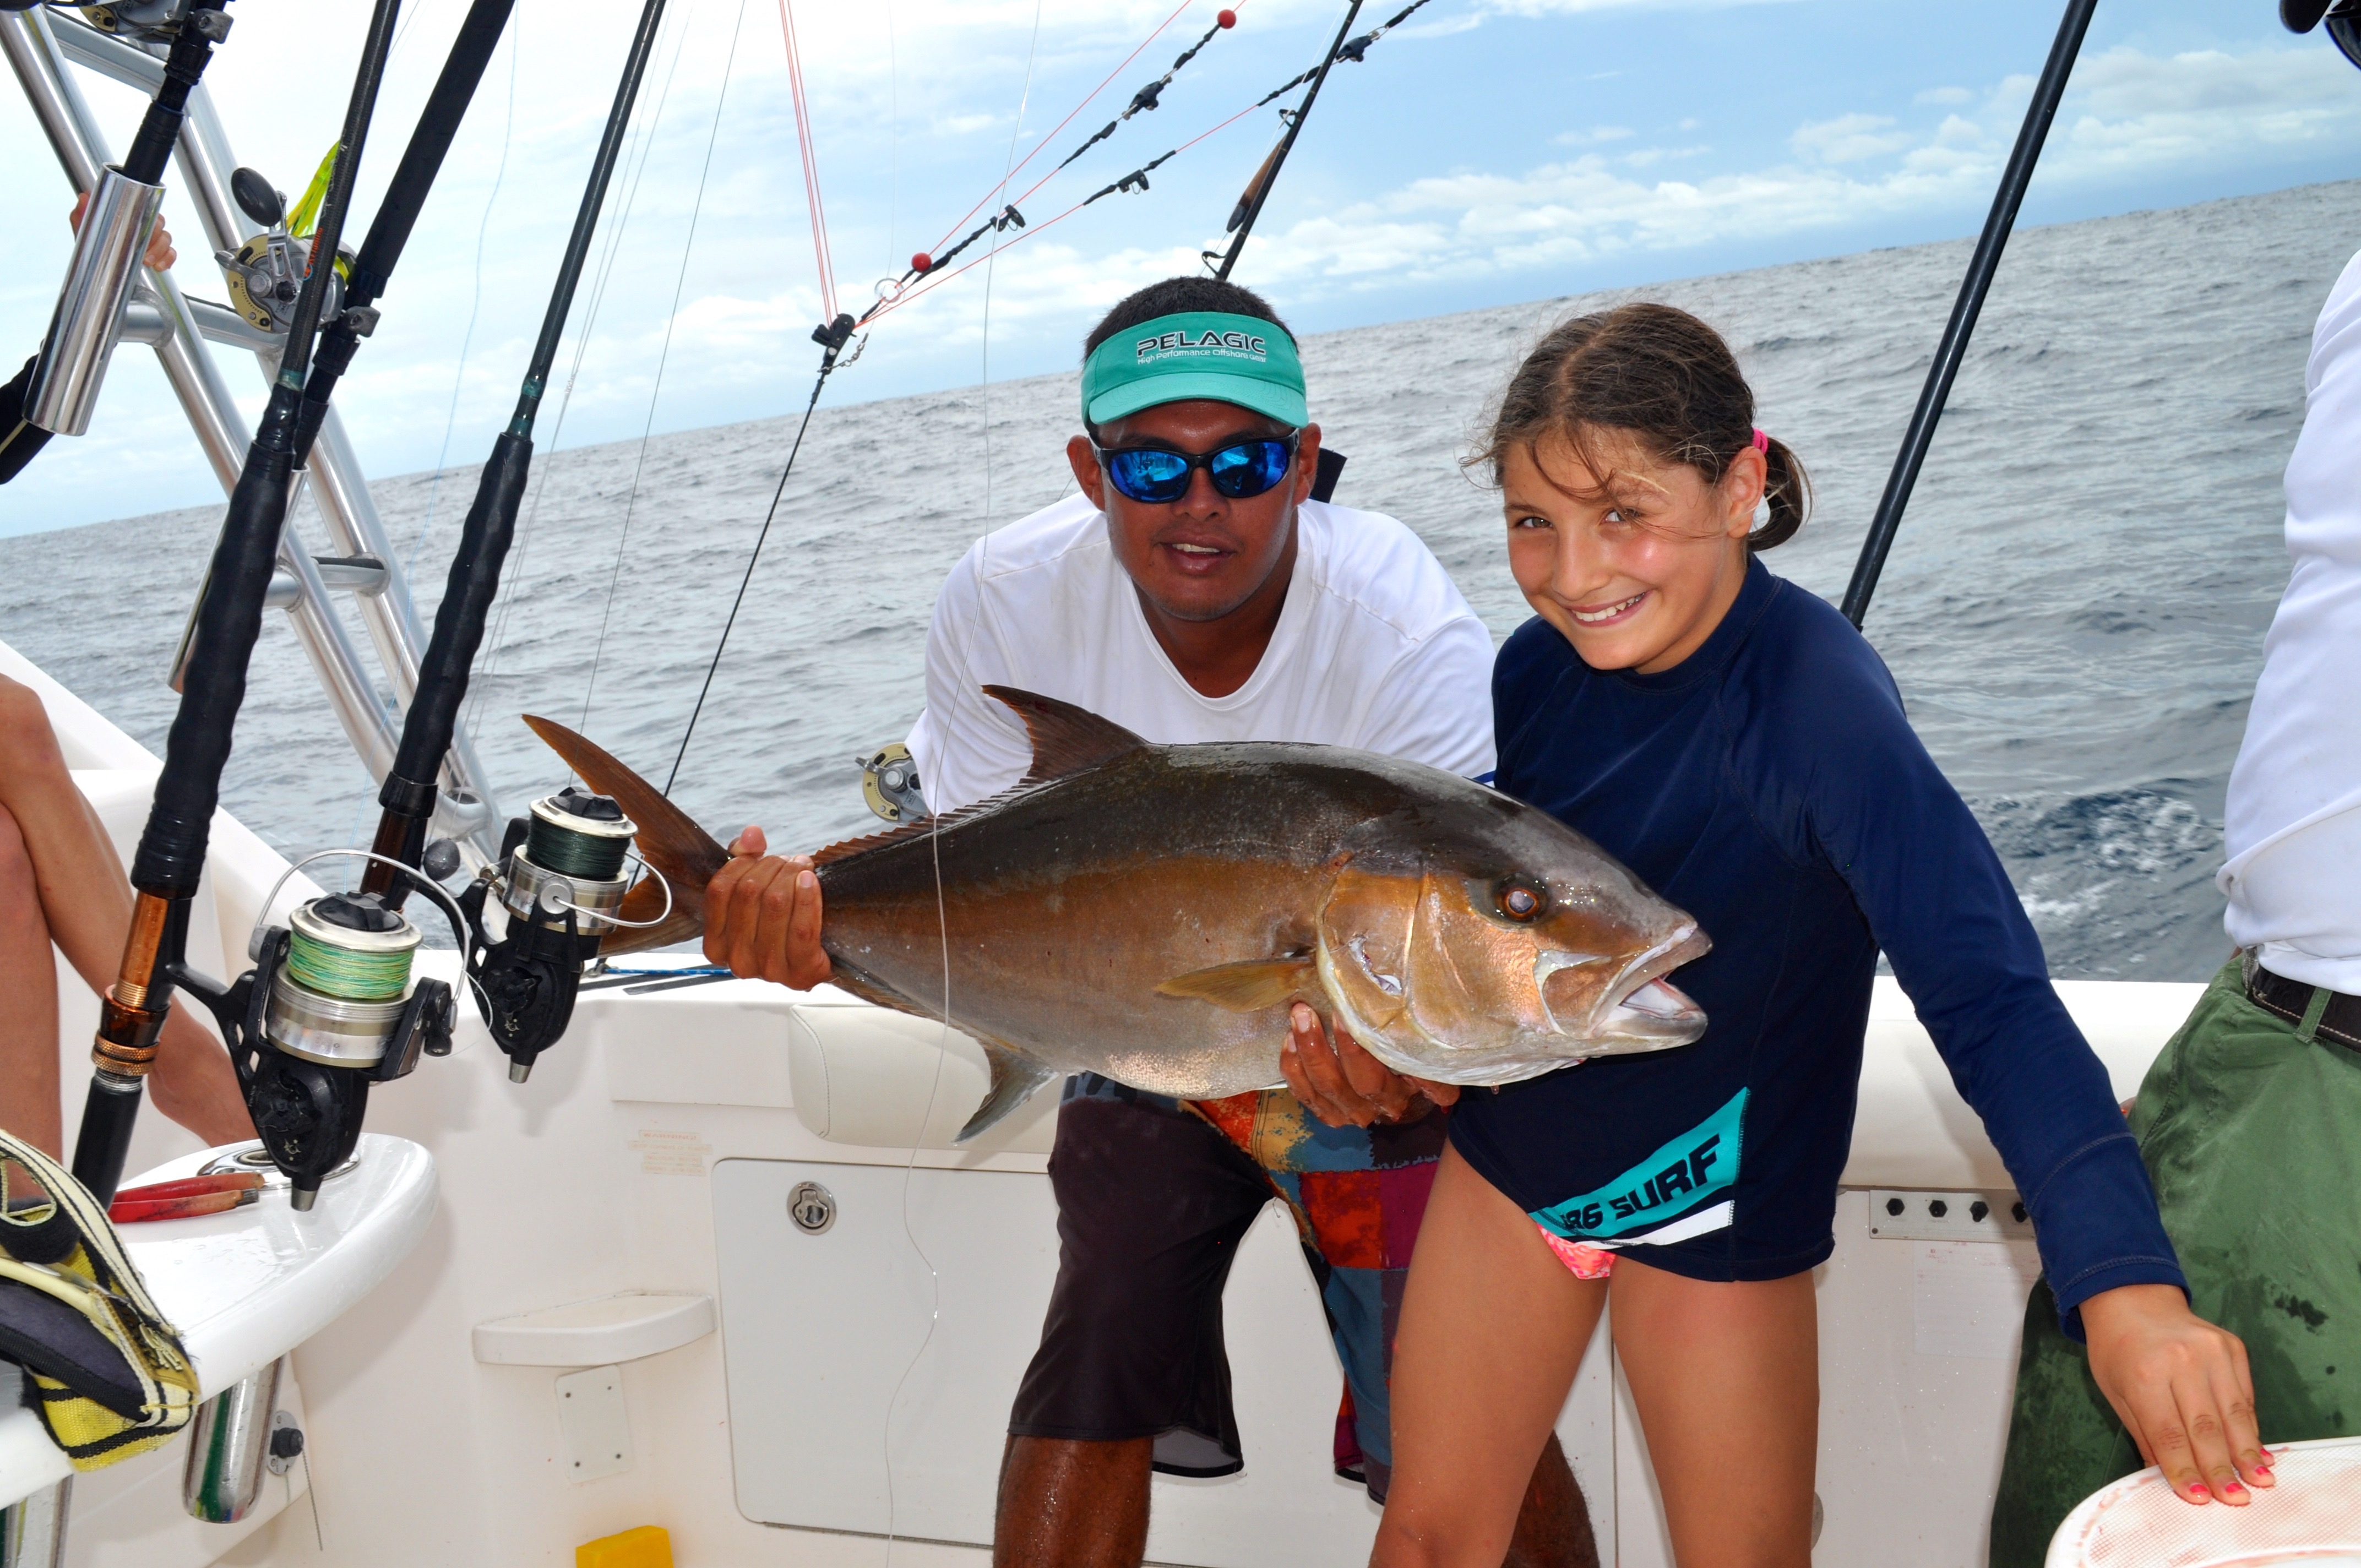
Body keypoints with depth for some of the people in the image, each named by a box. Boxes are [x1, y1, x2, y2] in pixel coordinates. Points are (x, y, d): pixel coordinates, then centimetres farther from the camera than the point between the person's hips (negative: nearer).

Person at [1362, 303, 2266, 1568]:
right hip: (1509, 1162, 5)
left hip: (1711, 1209, -5)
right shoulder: (1539, 668, -10)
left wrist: (2124, 1280, -50)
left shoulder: (1812, 700, -29)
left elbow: (1986, 993, -39)